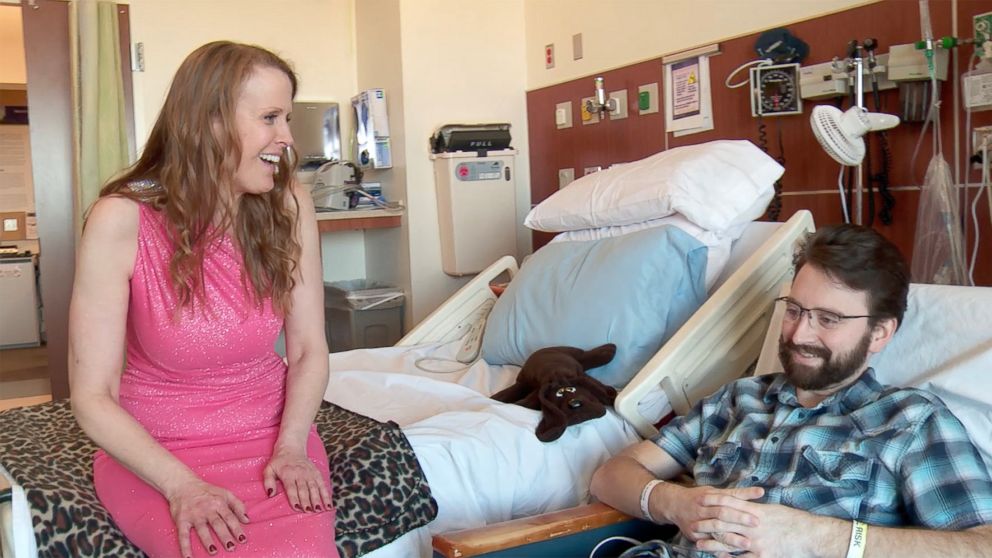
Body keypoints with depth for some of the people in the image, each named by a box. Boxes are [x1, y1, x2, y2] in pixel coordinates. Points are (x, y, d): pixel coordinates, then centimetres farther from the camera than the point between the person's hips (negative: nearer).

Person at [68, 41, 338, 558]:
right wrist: (180, 484, -22)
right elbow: (93, 398, -11)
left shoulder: (289, 207, -7)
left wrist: (292, 445, -16)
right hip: (154, 451, -1)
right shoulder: (122, 220, -14)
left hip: (271, 433, 2)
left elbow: (308, 349, 0)